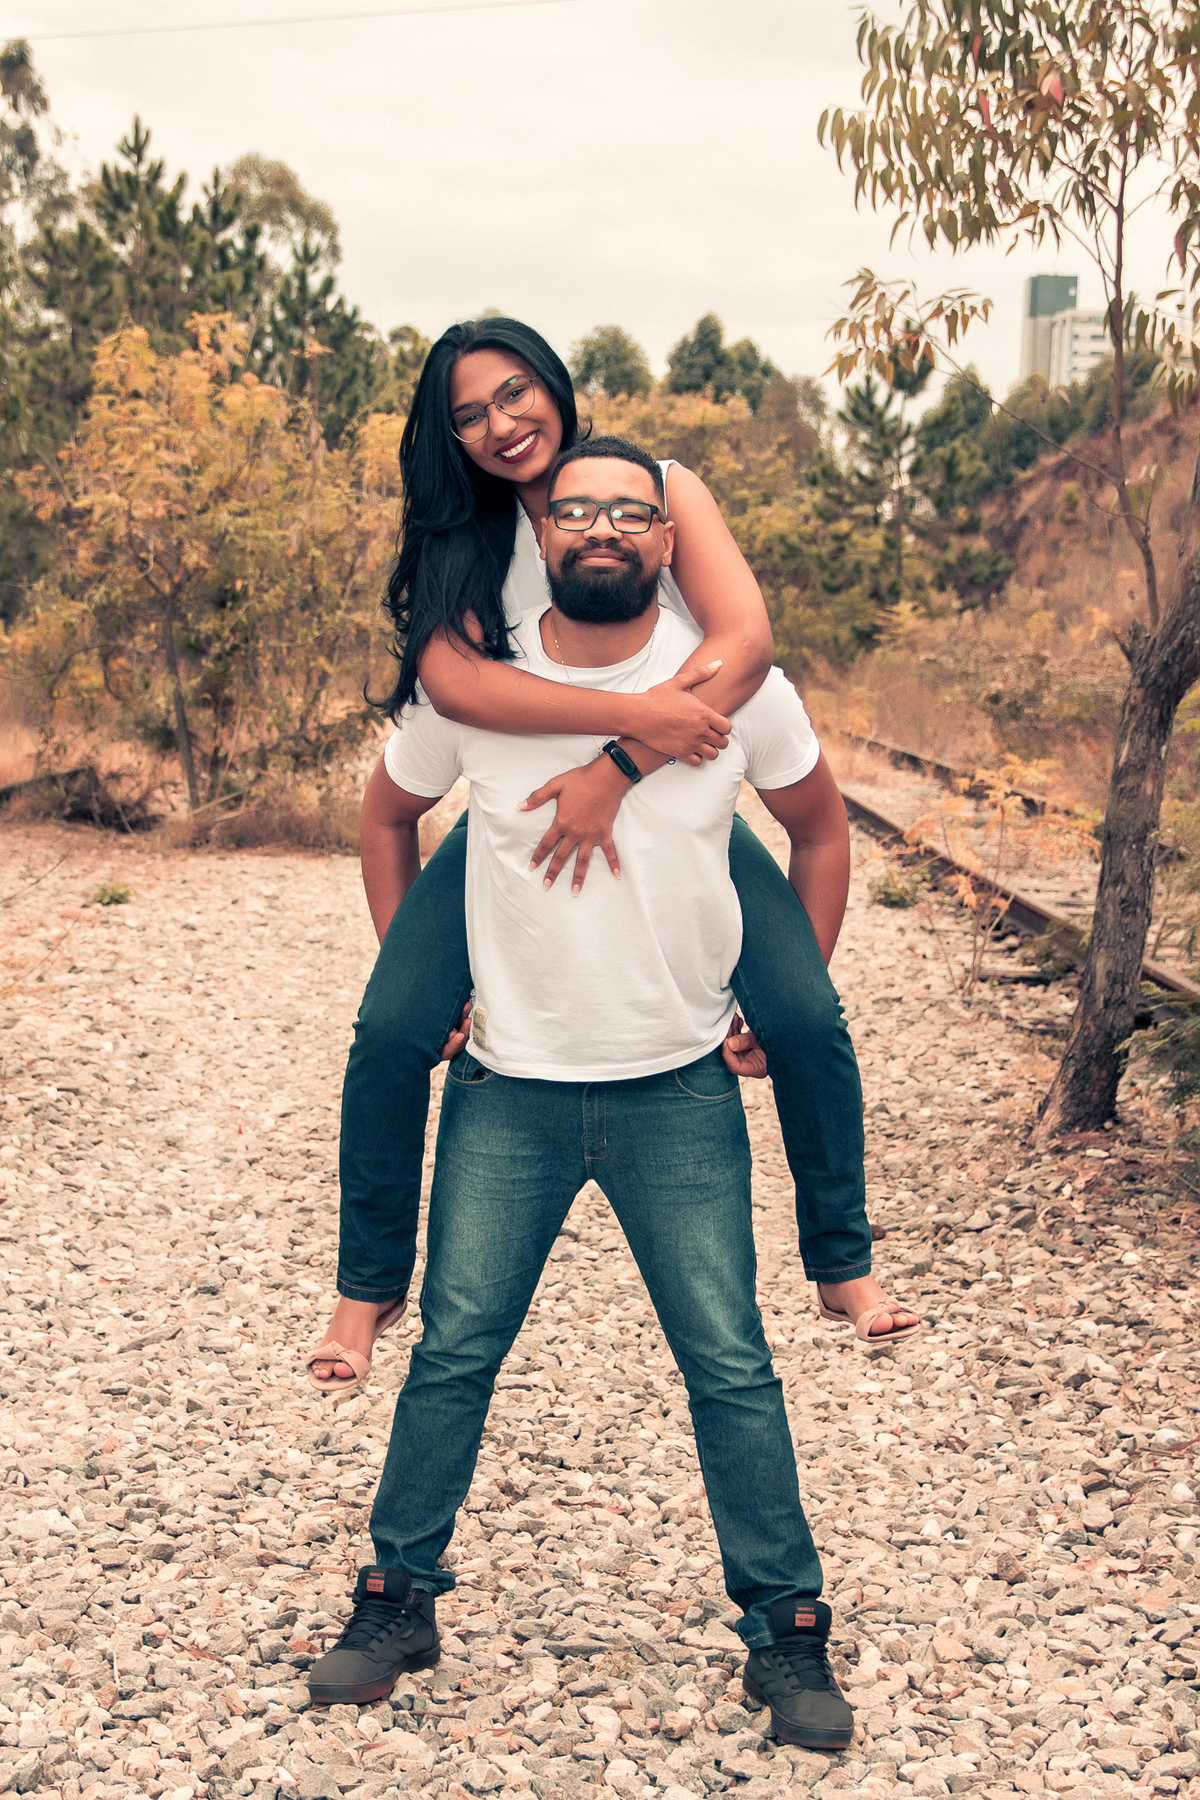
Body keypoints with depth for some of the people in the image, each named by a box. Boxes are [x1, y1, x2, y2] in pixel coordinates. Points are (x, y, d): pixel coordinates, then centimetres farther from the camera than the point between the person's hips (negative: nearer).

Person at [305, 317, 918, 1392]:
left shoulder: (665, 490, -7)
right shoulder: (458, 537, -5)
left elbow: (746, 640, -23)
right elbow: (451, 676, -26)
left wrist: (618, 769, -33)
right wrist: (636, 713, -37)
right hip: (519, 814, 1)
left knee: (809, 1020, -15)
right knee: (392, 1031, -14)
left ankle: (844, 1265, 9)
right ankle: (370, 1285, 8)